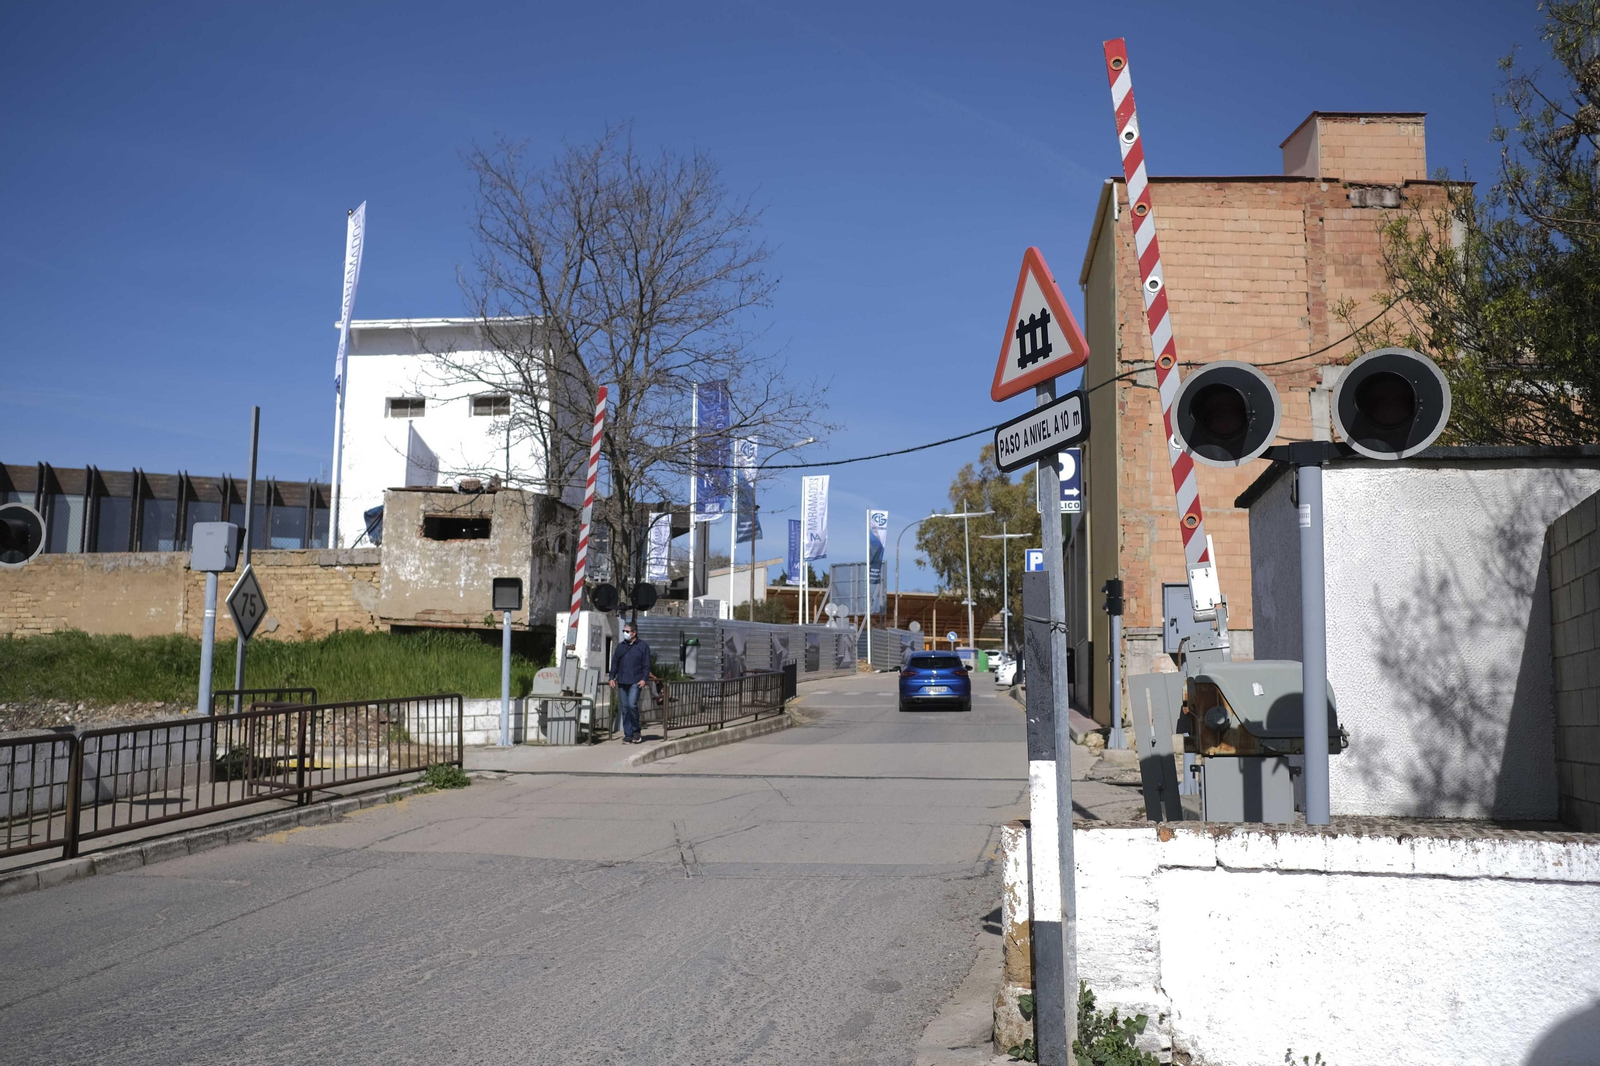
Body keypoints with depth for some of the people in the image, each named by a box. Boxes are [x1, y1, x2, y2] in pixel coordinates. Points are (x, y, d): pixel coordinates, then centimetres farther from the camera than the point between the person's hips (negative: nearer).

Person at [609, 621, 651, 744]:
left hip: (635, 682, -5)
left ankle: (636, 731, 0)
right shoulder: (620, 646, 15)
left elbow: (646, 665, 0)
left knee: (632, 705, -18)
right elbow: (614, 663, 17)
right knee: (624, 708, 3)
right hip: (622, 682, 5)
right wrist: (612, 677, 8)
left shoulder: (643, 646, 3)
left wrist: (644, 679, -11)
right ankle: (628, 735, 8)